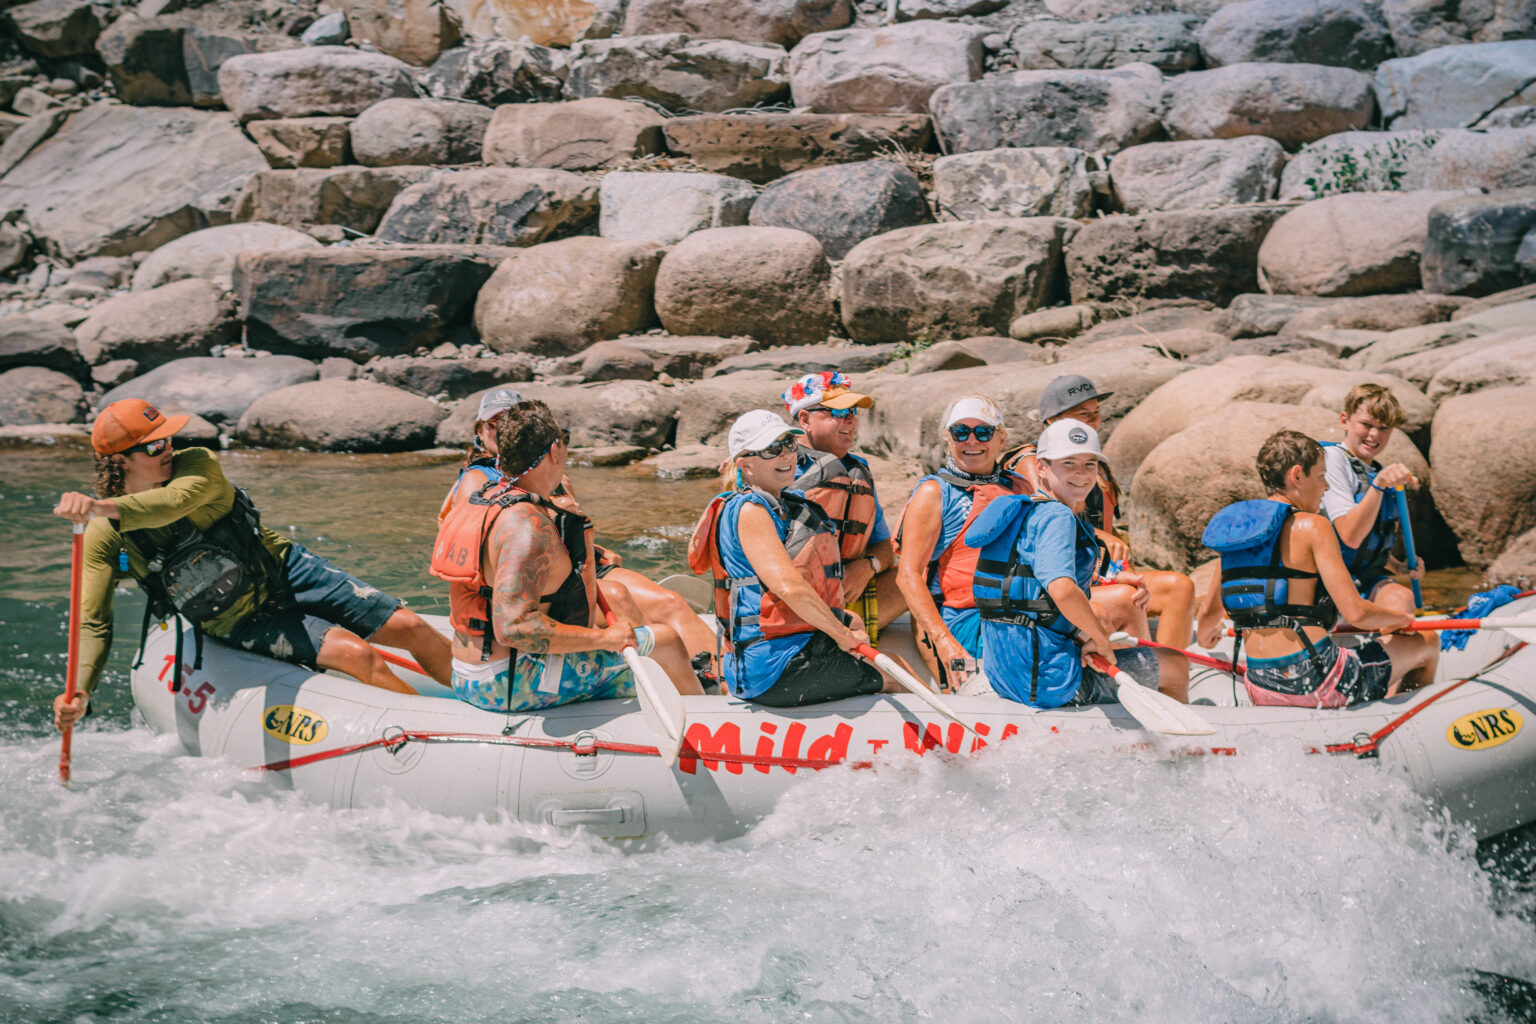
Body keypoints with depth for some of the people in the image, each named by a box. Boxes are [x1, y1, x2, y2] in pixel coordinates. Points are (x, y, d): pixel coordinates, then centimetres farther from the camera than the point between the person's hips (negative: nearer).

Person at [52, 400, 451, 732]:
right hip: (242, 624, -2)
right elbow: (93, 624, -14)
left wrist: (103, 508, -58)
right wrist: (79, 694, -29)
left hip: (286, 571, 2)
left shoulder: (198, 465, -19)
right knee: (356, 655, -24)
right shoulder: (104, 539, -16)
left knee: (413, 631, -3)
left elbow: (174, 501, -43)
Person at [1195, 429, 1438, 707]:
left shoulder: (1237, 528, 8)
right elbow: (1356, 612, -16)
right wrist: (1400, 618, 6)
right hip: (1318, 681, -6)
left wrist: (1206, 634, 43)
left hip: (1261, 691, 6)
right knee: (1427, 644, 17)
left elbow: (1209, 612, 19)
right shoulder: (1311, 526, -11)